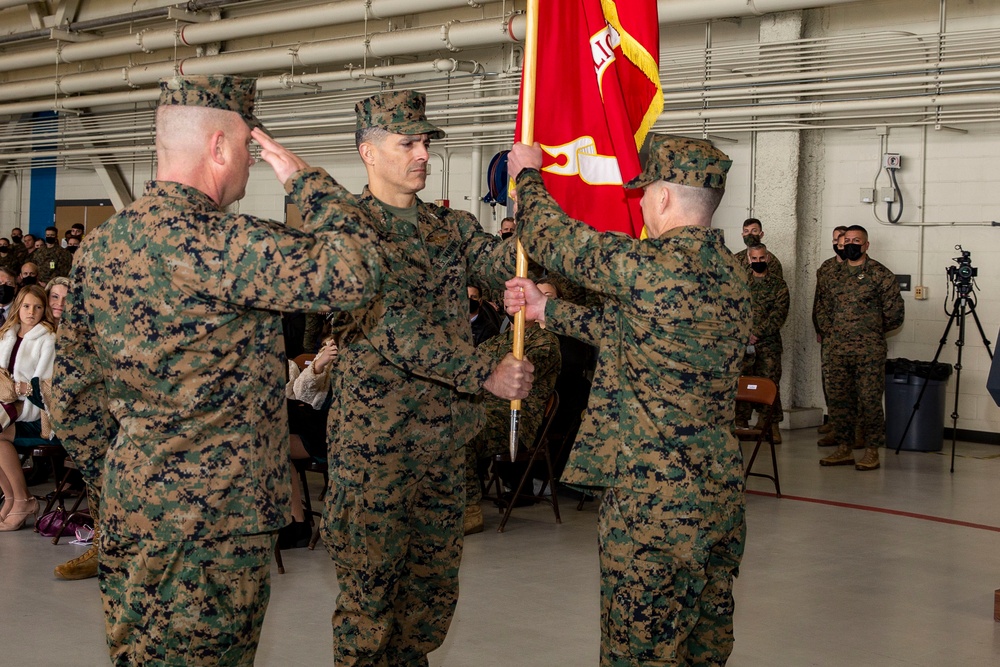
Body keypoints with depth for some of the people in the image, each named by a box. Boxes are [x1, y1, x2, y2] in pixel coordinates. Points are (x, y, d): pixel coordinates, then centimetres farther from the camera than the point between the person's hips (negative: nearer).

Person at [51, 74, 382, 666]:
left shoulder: (100, 247, 8)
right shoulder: (213, 244, -20)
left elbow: (73, 389, 14)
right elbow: (352, 271, -26)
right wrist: (303, 177, -10)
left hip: (132, 508, 8)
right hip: (211, 524, -8)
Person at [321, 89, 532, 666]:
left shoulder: (450, 226, 11)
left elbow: (508, 260, -6)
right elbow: (393, 327, -20)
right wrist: (486, 374, -25)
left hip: (445, 433, 7)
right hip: (376, 438, -6)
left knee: (436, 581, 15)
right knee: (371, 583, 3)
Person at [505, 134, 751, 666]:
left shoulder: (652, 266, -18)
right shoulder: (729, 272, 9)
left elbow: (555, 241, -4)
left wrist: (527, 174, 14)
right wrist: (547, 310, 22)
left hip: (655, 497, -9)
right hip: (721, 488, 9)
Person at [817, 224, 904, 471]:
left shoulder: (881, 275, -4)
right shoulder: (836, 275, 14)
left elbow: (894, 312, -3)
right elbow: (825, 309, 25)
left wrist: (873, 331, 3)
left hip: (869, 350, -6)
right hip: (838, 349, 6)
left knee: (869, 400, -5)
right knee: (838, 399, 8)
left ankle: (872, 452, 3)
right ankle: (844, 449, 18)